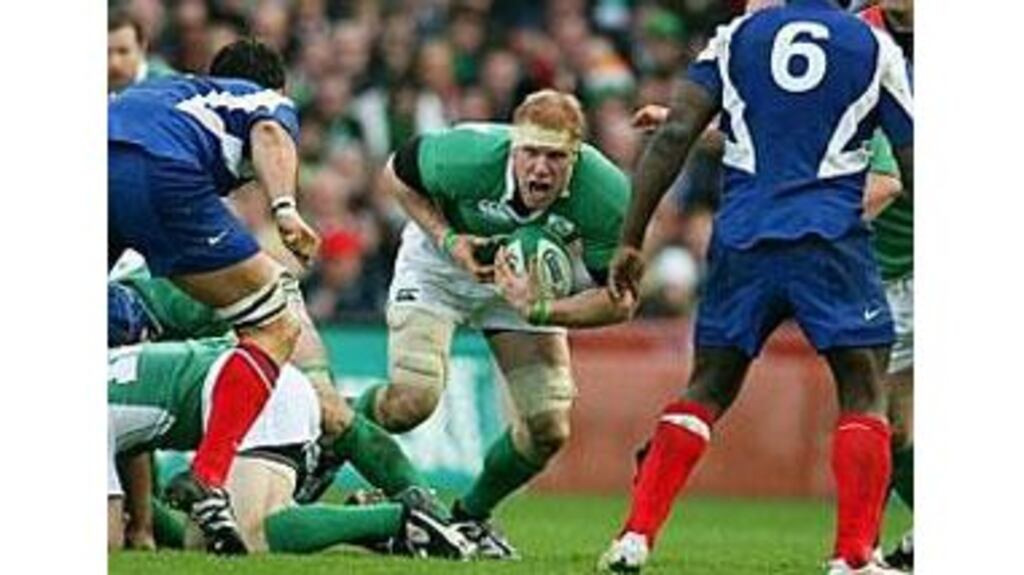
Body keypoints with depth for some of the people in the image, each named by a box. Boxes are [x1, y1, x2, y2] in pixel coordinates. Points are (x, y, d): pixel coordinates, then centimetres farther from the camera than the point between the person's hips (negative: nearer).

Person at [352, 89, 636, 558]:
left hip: (526, 279, 3)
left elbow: (619, 300, -22)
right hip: (439, 263, -3)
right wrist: (448, 240, -26)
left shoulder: (607, 196, -33)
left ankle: (471, 515, 24)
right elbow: (395, 174, -14)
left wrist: (540, 310, -37)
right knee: (411, 401, -21)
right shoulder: (469, 156, -36)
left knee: (548, 431, -4)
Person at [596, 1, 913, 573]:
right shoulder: (876, 48, 5)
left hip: (742, 241, 3)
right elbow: (915, 169, 5)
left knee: (707, 390, 14)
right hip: (832, 241, -3)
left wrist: (631, 240, 3)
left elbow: (674, 136, 0)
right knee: (865, 394, 5)